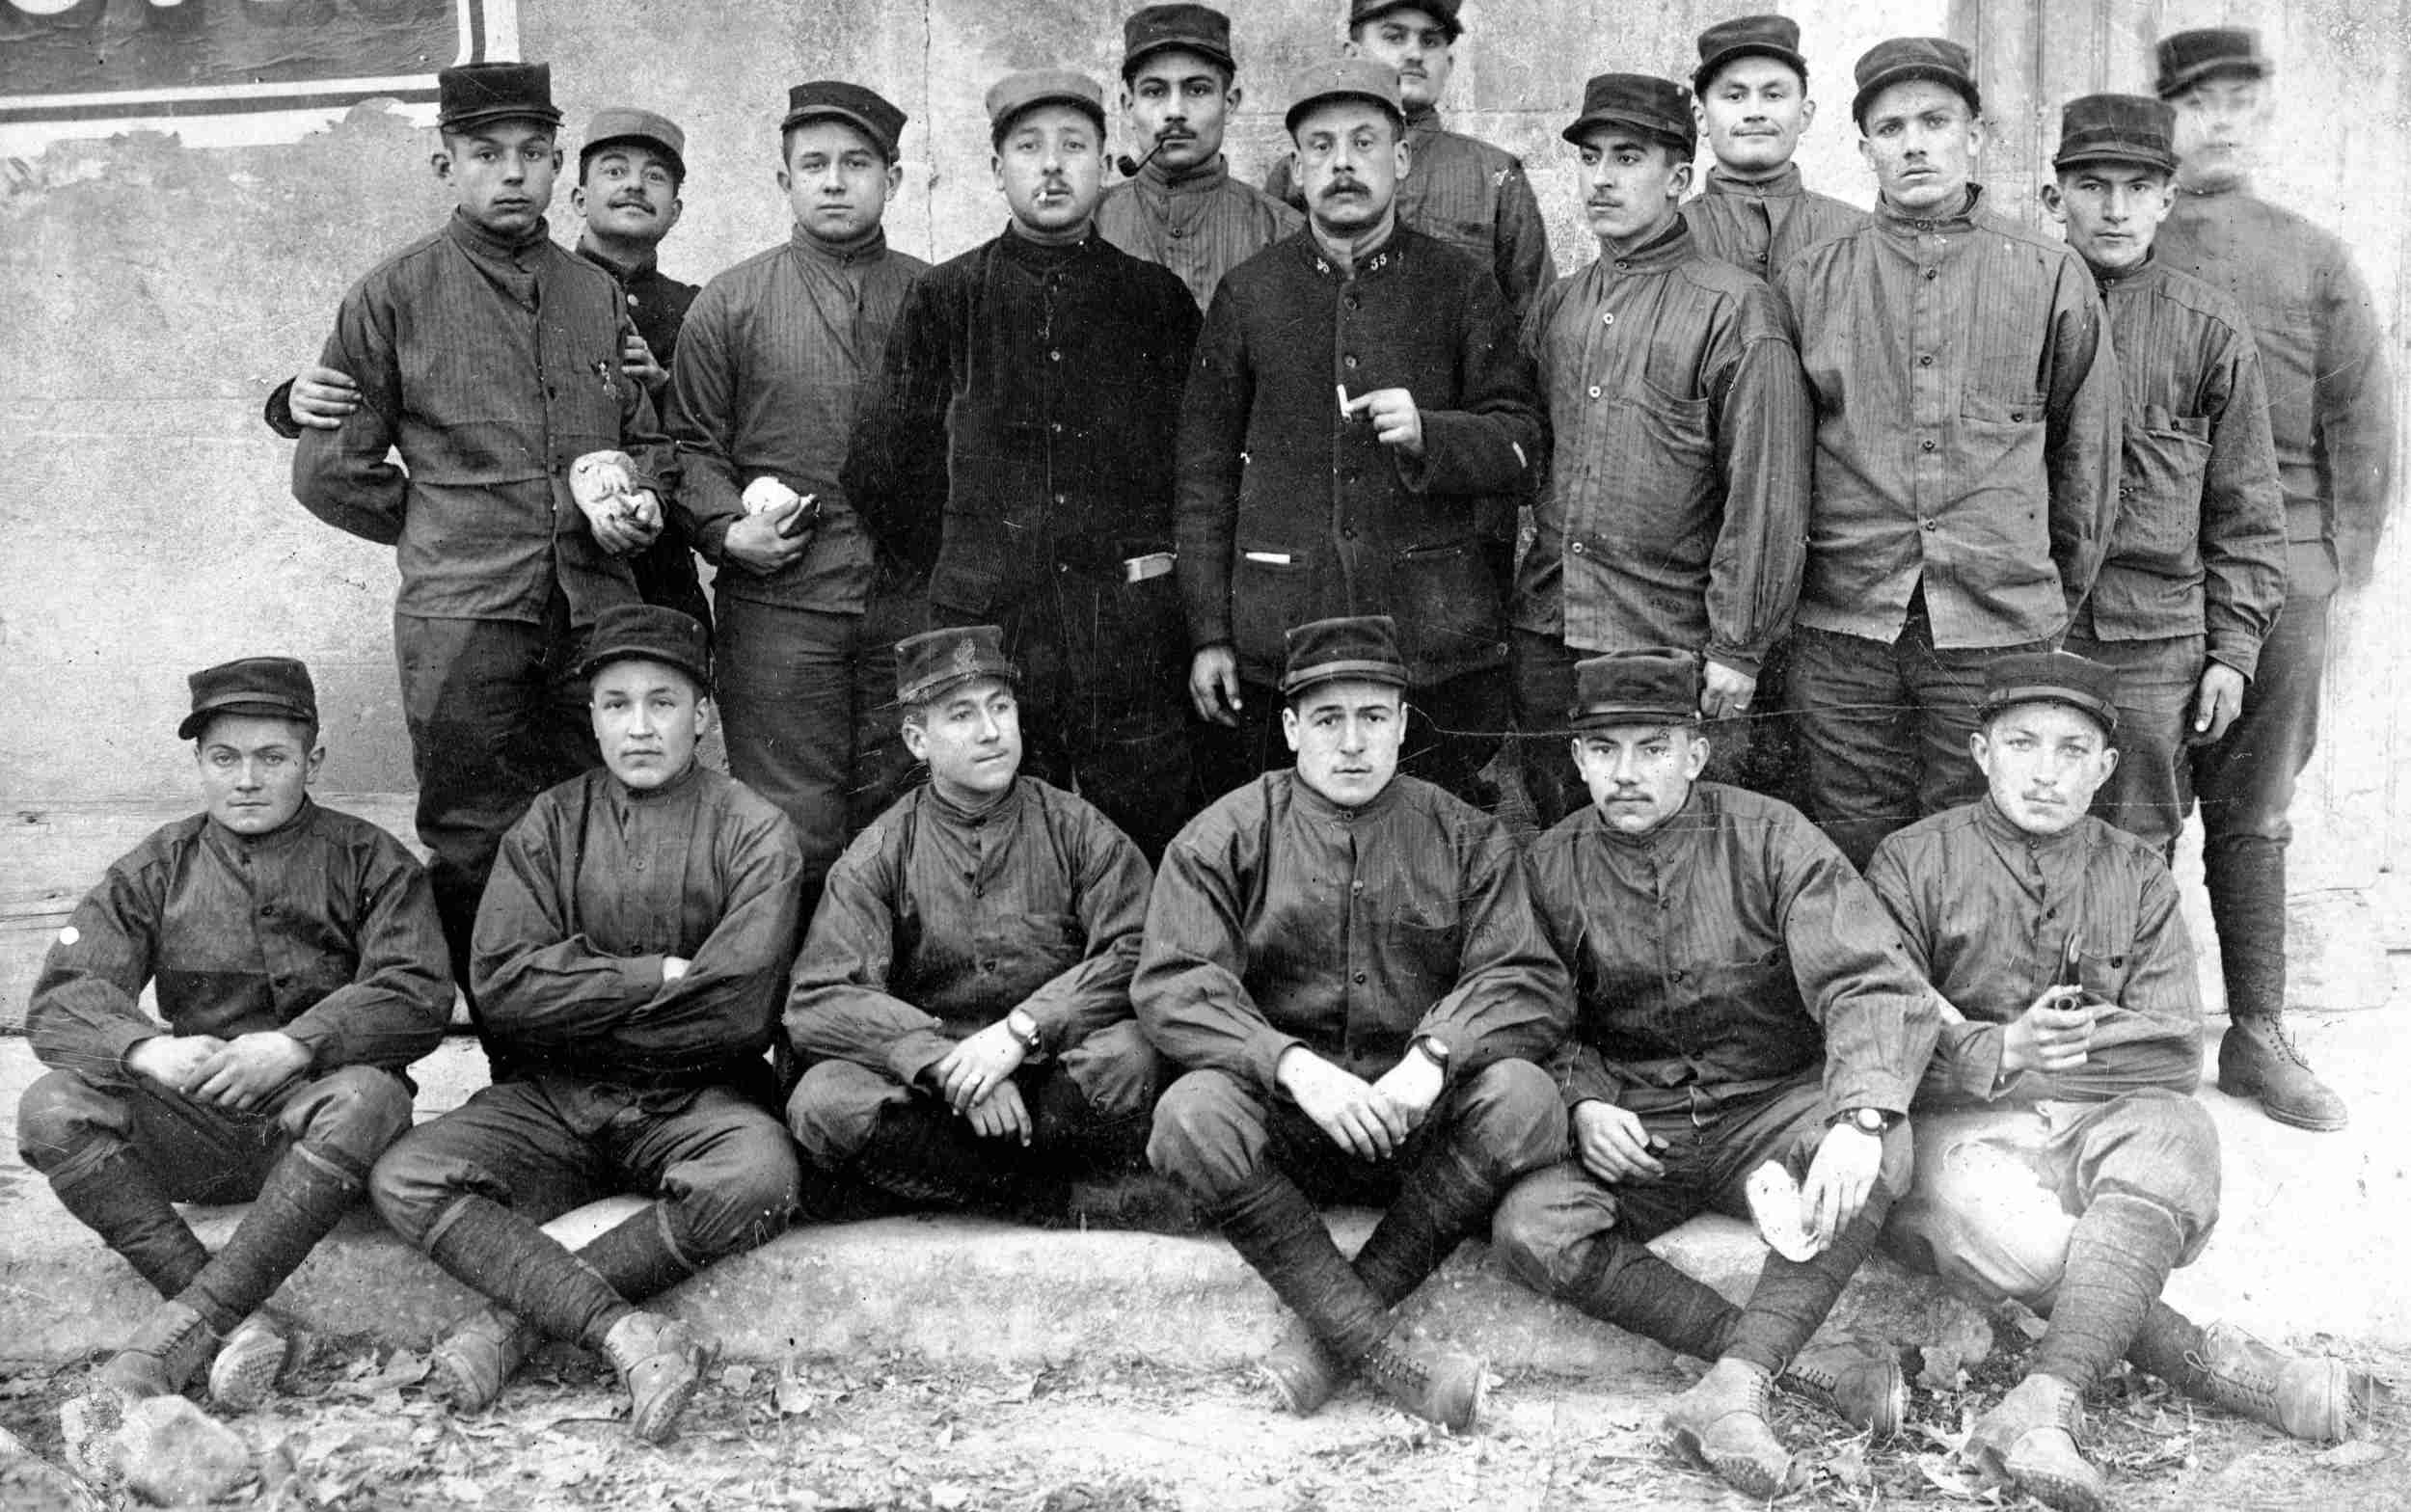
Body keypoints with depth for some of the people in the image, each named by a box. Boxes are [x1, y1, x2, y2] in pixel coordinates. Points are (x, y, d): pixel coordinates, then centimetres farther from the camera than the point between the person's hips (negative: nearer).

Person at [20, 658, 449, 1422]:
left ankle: (184, 1328, -33)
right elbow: (61, 998, -2)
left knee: (366, 1097, -36)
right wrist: (147, 1051, -25)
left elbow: (417, 997, -10)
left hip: (314, 1126, -2)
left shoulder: (369, 862, 3)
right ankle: (240, 1324, -33)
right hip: (197, 1127, 3)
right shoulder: (158, 868, 9)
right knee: (51, 1109, -23)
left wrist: (293, 1046, -27)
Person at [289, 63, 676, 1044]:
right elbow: (329, 469, 7)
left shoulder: (599, 296, 15)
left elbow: (653, 439, 23)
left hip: (596, 612, 3)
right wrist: (444, 528, 6)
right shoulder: (395, 295, 5)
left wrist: (637, 500, 3)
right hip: (459, 616, -3)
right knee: (475, 851, 0)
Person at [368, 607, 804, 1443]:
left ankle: (517, 1315, -22)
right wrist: (661, 975, -10)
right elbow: (504, 988, -5)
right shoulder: (550, 825, 8)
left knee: (761, 1177, -35)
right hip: (551, 1099, 3)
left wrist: (580, 1002, -5)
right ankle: (625, 1333, -32)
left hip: (693, 1096, -2)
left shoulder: (753, 832, 0)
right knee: (403, 1178, -21)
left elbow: (739, 1012, -12)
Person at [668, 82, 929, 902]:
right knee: (792, 835, -2)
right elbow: (693, 445, 7)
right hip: (777, 599, -1)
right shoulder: (729, 304, 8)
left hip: (914, 601, 2)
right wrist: (726, 528, -9)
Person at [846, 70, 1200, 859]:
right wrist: (964, 570, 9)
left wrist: (1149, 565, 6)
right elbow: (880, 470, 8)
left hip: (1133, 638, 0)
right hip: (987, 631, 0)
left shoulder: (1160, 300, 7)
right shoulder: (946, 299, 5)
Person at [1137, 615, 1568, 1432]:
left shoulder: (1465, 839, 8)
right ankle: (1385, 1348, -27)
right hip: (1284, 1119, -1)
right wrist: (1295, 1066, -25)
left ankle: (1331, 1330, -21)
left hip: (1420, 1125, 1)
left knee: (1522, 1095, -28)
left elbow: (1526, 980, -2)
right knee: (1192, 1113, -32)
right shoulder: (1222, 838, 3)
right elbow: (1172, 987, -9)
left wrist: (1432, 1058, -23)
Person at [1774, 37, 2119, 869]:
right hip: (1843, 624, 1)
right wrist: (1786, 586, 13)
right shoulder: (1809, 279, 7)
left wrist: (2065, 592, 15)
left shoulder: (2051, 277, 6)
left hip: (2000, 625, 0)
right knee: (1851, 868, 5)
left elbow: (2085, 443, 13)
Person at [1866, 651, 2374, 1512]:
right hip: (1959, 1126, -2)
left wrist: (2051, 1052, -9)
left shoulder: (2139, 878, 15)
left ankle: (2043, 1405, -44)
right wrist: (1998, 1050, -21)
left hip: (2103, 1123, 2)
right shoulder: (1913, 863, 6)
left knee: (2174, 1133, -32)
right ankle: (2200, 1357, -26)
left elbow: (2174, 1053, 5)